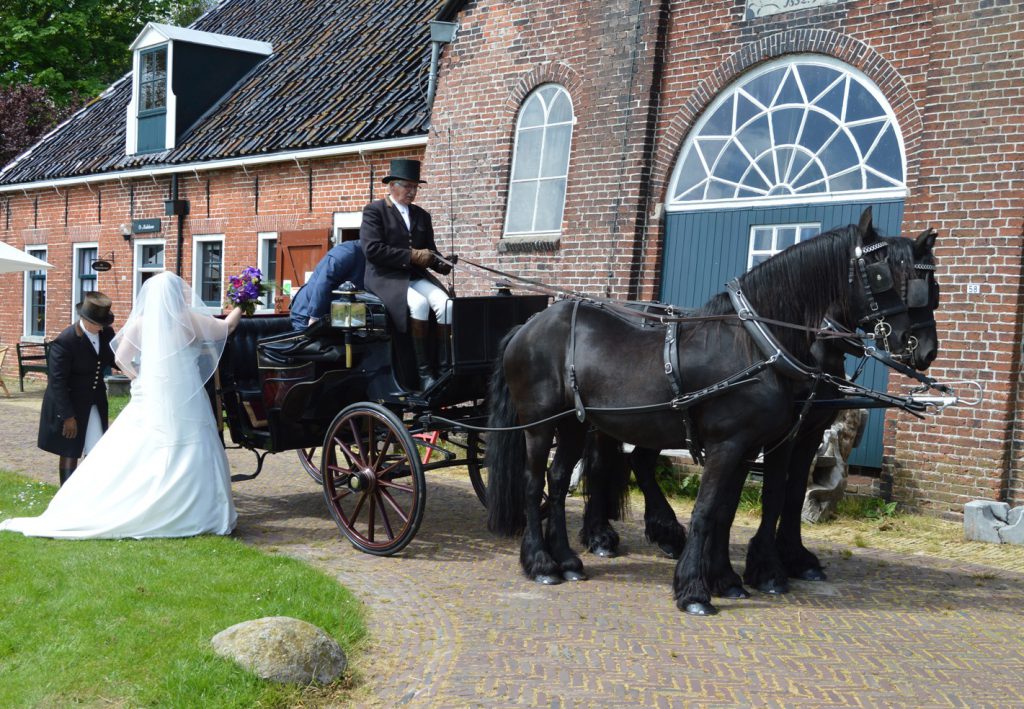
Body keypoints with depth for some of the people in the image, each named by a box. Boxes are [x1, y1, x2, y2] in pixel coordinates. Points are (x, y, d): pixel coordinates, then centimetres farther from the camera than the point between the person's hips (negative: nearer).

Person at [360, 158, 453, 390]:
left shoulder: (422, 215, 21)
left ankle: (445, 367, -25)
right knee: (419, 304, -34)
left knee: (445, 303, -25)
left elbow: (430, 250, 20)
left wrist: (440, 263, -5)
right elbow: (372, 249, -12)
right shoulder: (374, 211, 1)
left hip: (417, 276, 6)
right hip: (385, 277, -5)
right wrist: (411, 256, -15)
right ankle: (423, 371, -28)